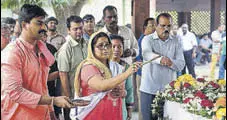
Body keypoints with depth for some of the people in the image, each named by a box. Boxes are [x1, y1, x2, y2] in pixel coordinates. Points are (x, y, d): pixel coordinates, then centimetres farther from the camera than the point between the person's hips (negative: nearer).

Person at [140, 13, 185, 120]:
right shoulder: (148, 39, -1)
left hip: (169, 90, 2)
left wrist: (171, 62, -23)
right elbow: (146, 54, -23)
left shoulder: (176, 43, 8)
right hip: (149, 89, -2)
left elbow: (181, 65, -1)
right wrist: (160, 59, -44)